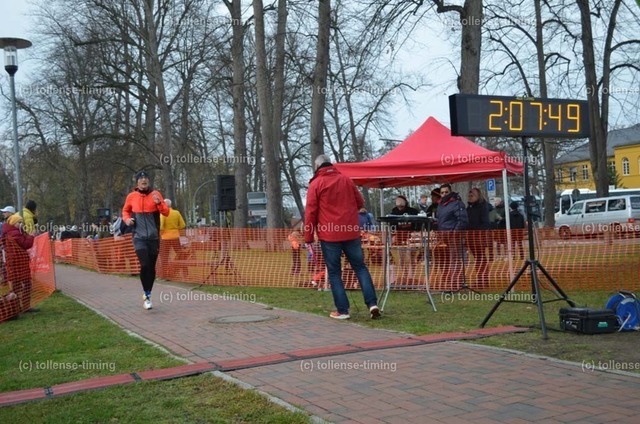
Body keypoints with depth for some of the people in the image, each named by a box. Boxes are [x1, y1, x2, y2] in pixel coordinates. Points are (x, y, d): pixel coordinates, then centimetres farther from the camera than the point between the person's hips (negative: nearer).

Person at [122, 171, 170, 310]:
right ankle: (147, 295, -2)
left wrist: (159, 203, -22)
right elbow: (125, 210, 18)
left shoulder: (155, 194, 0)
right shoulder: (131, 196, 2)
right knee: (144, 265, -17)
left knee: (151, 267, 7)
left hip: (154, 237, 1)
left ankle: (147, 294, 25)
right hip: (139, 237, -1)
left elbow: (166, 212, -4)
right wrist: (126, 219, -3)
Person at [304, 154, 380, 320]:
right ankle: (372, 303, 1)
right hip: (351, 232, 3)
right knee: (360, 267, 11)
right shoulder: (346, 180, 10)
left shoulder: (315, 184, 0)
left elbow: (310, 213, -4)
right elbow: (360, 203, 16)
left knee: (334, 272, 5)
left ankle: (342, 310, 4)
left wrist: (308, 239, 0)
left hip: (329, 235, -3)